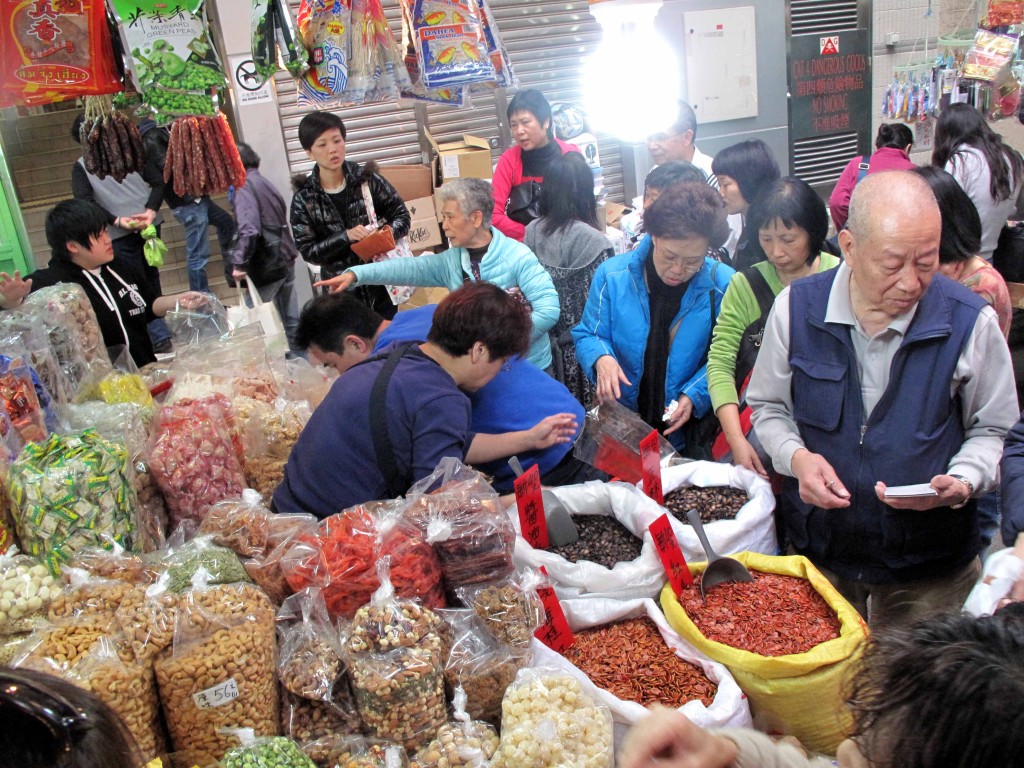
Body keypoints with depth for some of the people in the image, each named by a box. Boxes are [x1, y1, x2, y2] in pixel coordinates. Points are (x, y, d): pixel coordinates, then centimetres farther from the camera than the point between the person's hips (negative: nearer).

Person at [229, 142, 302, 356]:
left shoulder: (244, 186, -13)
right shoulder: (266, 183, 13)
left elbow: (249, 230, -24)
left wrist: (240, 263, -19)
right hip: (286, 259, 8)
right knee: (291, 319, 14)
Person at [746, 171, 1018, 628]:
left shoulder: (970, 323, -12)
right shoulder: (796, 308, -10)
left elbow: (994, 431, 1)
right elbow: (768, 406, 3)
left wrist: (961, 483, -18)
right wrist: (796, 457, -16)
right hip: (816, 548, 1)